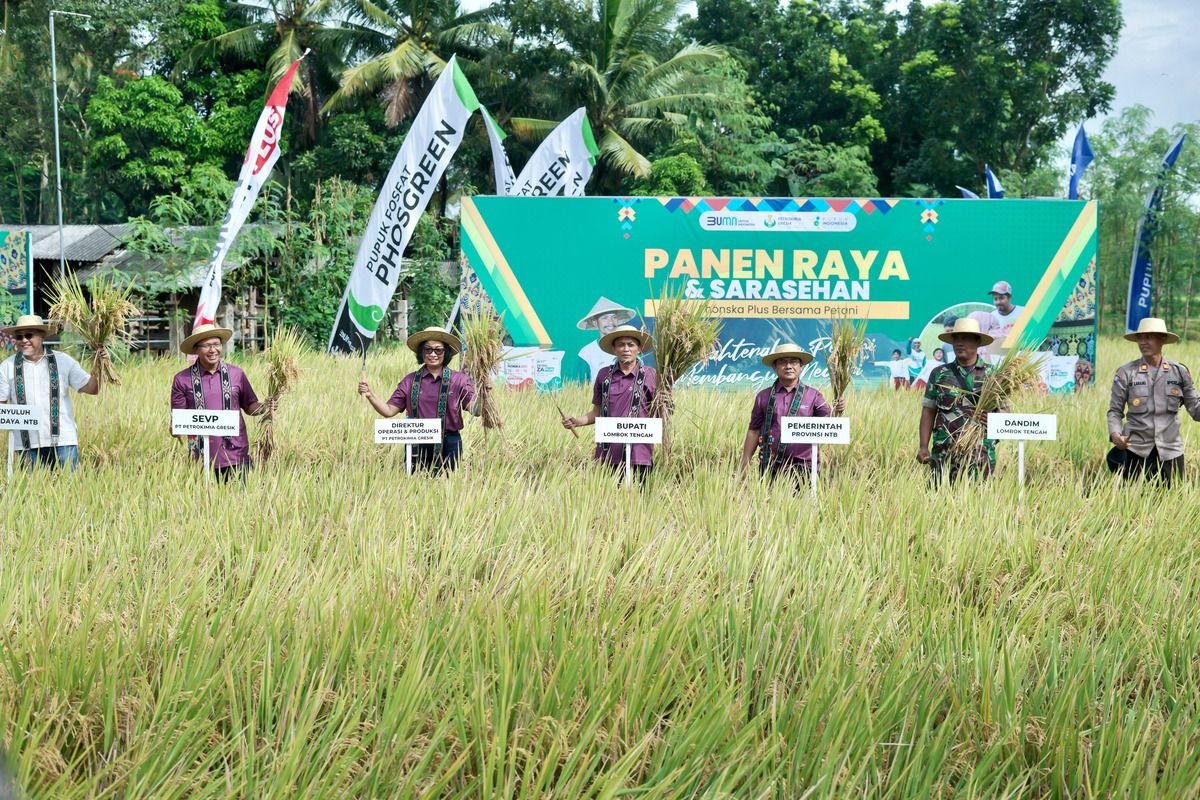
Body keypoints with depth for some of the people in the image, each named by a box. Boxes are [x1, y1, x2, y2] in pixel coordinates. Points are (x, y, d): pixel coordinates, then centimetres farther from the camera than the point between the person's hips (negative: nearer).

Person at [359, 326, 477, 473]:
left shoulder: (459, 379, 1)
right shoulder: (410, 381, 7)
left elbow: (475, 409, -10)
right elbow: (389, 410, 5)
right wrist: (370, 395, -10)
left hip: (449, 445, -2)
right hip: (417, 446, 2)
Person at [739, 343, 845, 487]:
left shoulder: (812, 395, 6)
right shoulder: (763, 397, 8)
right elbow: (754, 431, 10)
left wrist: (836, 412, -24)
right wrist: (745, 463, 7)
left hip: (802, 467, -1)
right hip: (770, 468, 1)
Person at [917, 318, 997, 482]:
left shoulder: (992, 374, 6)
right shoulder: (939, 374, 10)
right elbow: (928, 412, 8)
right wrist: (923, 446, -1)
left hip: (980, 454, -1)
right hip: (943, 454, 1)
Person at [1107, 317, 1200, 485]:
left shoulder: (1179, 372, 2)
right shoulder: (1126, 373, -2)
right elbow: (1115, 410, 1)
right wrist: (1115, 433, -16)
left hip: (1170, 450, 1)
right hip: (1135, 449, -1)